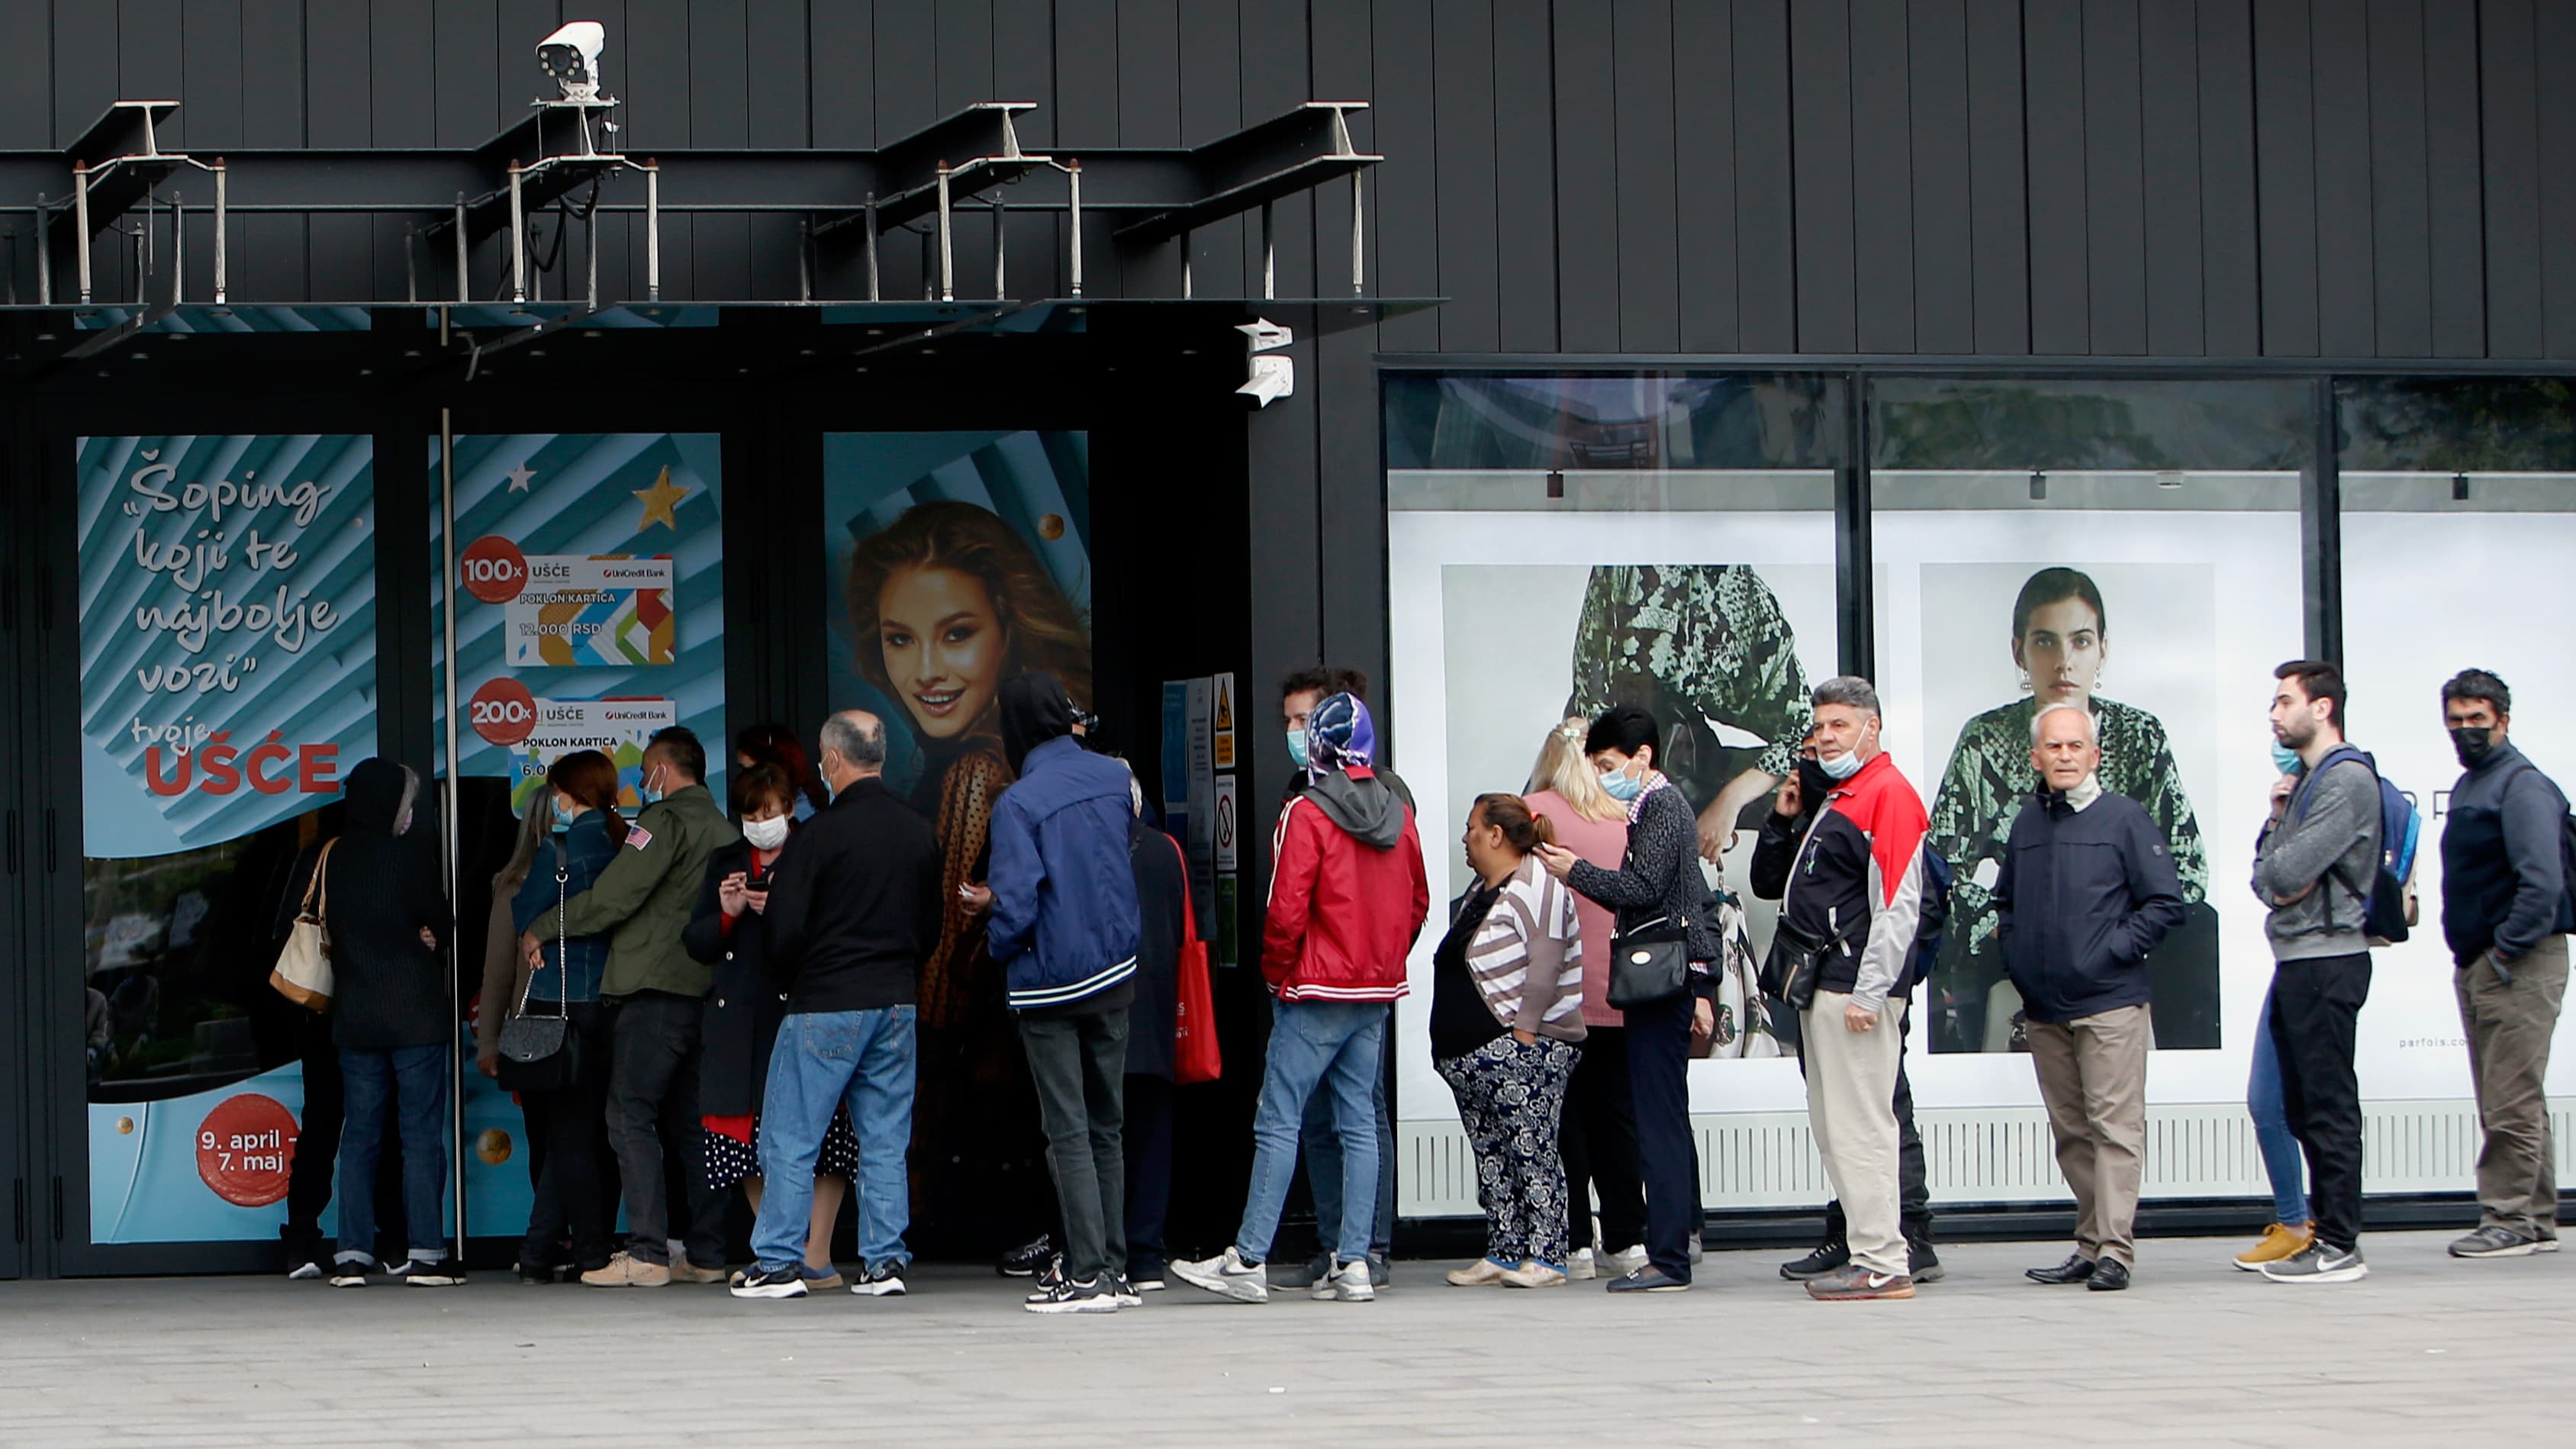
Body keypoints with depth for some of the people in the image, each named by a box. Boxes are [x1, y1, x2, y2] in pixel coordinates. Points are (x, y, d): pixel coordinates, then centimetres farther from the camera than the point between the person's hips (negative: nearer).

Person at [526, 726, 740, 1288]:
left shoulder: (666, 821, -8)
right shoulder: (725, 829, 17)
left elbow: (612, 898, -11)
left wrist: (541, 930, 0)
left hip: (655, 989, -8)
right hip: (705, 989, 8)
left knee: (631, 1117, -8)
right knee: (690, 1123, 11)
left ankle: (646, 1252, -15)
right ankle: (707, 1252, 9)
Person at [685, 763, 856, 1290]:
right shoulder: (725, 863, 19)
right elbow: (696, 943, 17)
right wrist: (726, 914, -3)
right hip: (740, 1021, 5)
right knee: (751, 1143, 2)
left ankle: (816, 1254, -4)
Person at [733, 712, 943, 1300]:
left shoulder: (822, 833, -13)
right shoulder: (920, 833, 6)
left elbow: (785, 927, -12)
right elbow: (931, 925, 14)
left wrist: (783, 980, 7)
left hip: (825, 1007, -6)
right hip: (897, 1003, 6)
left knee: (790, 1138, 1)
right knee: (886, 1140, 9)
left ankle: (778, 1262, 0)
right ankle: (885, 1260, 7)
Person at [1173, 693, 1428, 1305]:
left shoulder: (1307, 815, -12)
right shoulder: (1397, 813, 7)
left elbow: (1287, 911, -15)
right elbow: (1417, 902, 15)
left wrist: (1277, 976, 0)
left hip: (1317, 993, -6)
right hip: (1377, 994, 6)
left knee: (1278, 1122, -4)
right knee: (1359, 1123, 7)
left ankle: (1248, 1260, -6)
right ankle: (1353, 1262, 4)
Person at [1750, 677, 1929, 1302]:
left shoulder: (1889, 794, -10)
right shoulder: (1834, 798, 20)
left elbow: (1897, 905, -18)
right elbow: (1770, 883, 25)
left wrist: (1868, 994, -22)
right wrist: (1782, 820, 9)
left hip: (1857, 986, -10)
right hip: (1820, 991, 10)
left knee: (1859, 1126, -10)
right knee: (1833, 1127, 12)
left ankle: (1882, 1266, -9)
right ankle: (1871, 1254, 16)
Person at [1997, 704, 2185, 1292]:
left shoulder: (2125, 818, -3)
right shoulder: (2028, 823, 13)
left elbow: (2165, 902, -4)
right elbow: (2006, 902, 27)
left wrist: (2113, 951, -11)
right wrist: (2014, 953, 11)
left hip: (2110, 1002, -6)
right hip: (2044, 1010, 6)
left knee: (2115, 1126, -8)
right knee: (2070, 1132, 10)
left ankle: (2115, 1249, -10)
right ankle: (2090, 1244, 16)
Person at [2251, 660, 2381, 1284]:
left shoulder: (2347, 779, -12)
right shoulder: (2307, 779, 20)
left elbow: (2288, 872, -19)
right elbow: (2268, 870, 16)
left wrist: (2276, 872, 2)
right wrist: (2276, 817, 1)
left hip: (2327, 958, -10)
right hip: (2297, 959, 10)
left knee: (2330, 1108, -8)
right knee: (2304, 1108, 12)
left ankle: (2340, 1246, -7)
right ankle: (2324, 1229, 17)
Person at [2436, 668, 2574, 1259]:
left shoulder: (2523, 787, -13)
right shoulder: (2469, 785, 17)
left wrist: (2504, 952, -19)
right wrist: (2470, 959, 14)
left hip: (2520, 964, -10)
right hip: (2479, 964, 10)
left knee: (2512, 1102, -9)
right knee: (2509, 1103, 12)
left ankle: (2509, 1220, -7)